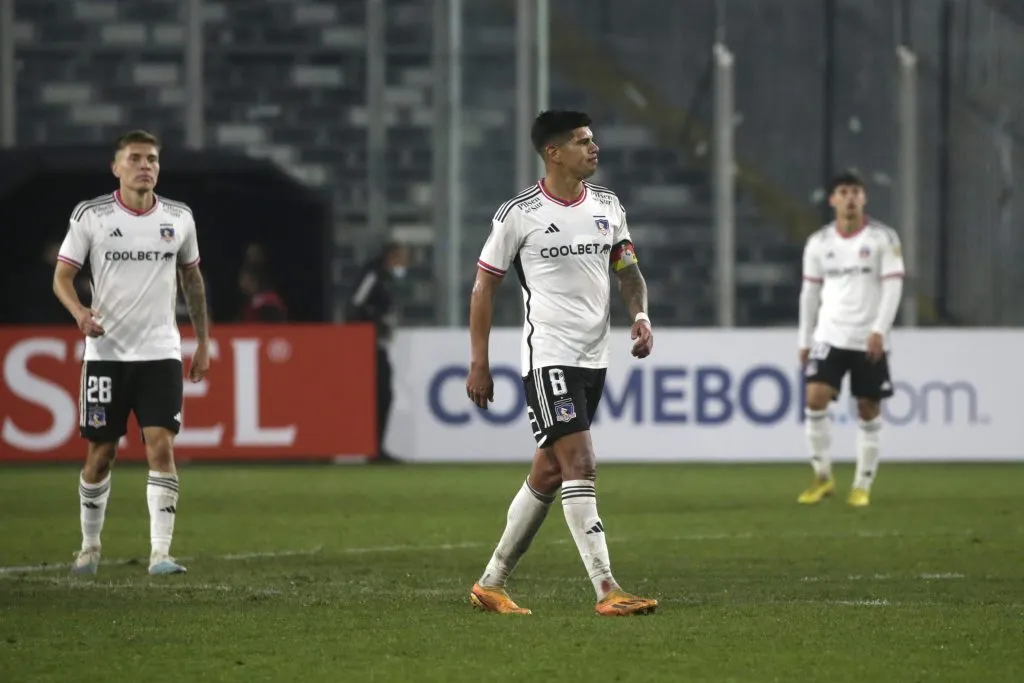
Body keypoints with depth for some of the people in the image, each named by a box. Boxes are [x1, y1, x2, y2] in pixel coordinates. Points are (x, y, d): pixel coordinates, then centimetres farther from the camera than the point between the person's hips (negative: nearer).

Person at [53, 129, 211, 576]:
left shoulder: (179, 219, 4)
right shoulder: (91, 216, -3)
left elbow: (192, 279, 17)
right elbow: (62, 275, -2)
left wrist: (203, 343, 15)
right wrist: (79, 311, -23)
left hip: (161, 353, 1)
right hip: (106, 351, -1)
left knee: (161, 446, -13)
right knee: (100, 454, 6)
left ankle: (160, 552, -14)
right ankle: (90, 546, 25)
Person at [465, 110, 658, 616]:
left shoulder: (608, 207, 9)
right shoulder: (520, 214, -7)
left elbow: (629, 271, 17)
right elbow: (484, 285, -1)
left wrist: (640, 315, -4)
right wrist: (479, 362, -3)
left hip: (594, 358, 7)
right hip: (548, 357, -7)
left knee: (548, 473, 11)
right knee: (580, 466, -16)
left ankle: (491, 584, 22)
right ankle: (607, 592, -19)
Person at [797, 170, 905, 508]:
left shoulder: (883, 238, -3)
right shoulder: (818, 243, 5)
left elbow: (893, 286, -6)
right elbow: (810, 292, 12)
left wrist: (880, 330, -16)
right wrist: (804, 341, 11)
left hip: (869, 340, -1)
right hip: (829, 336, 1)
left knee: (869, 410, 2)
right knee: (815, 398, -15)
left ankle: (863, 485, 12)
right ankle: (822, 476, -3)